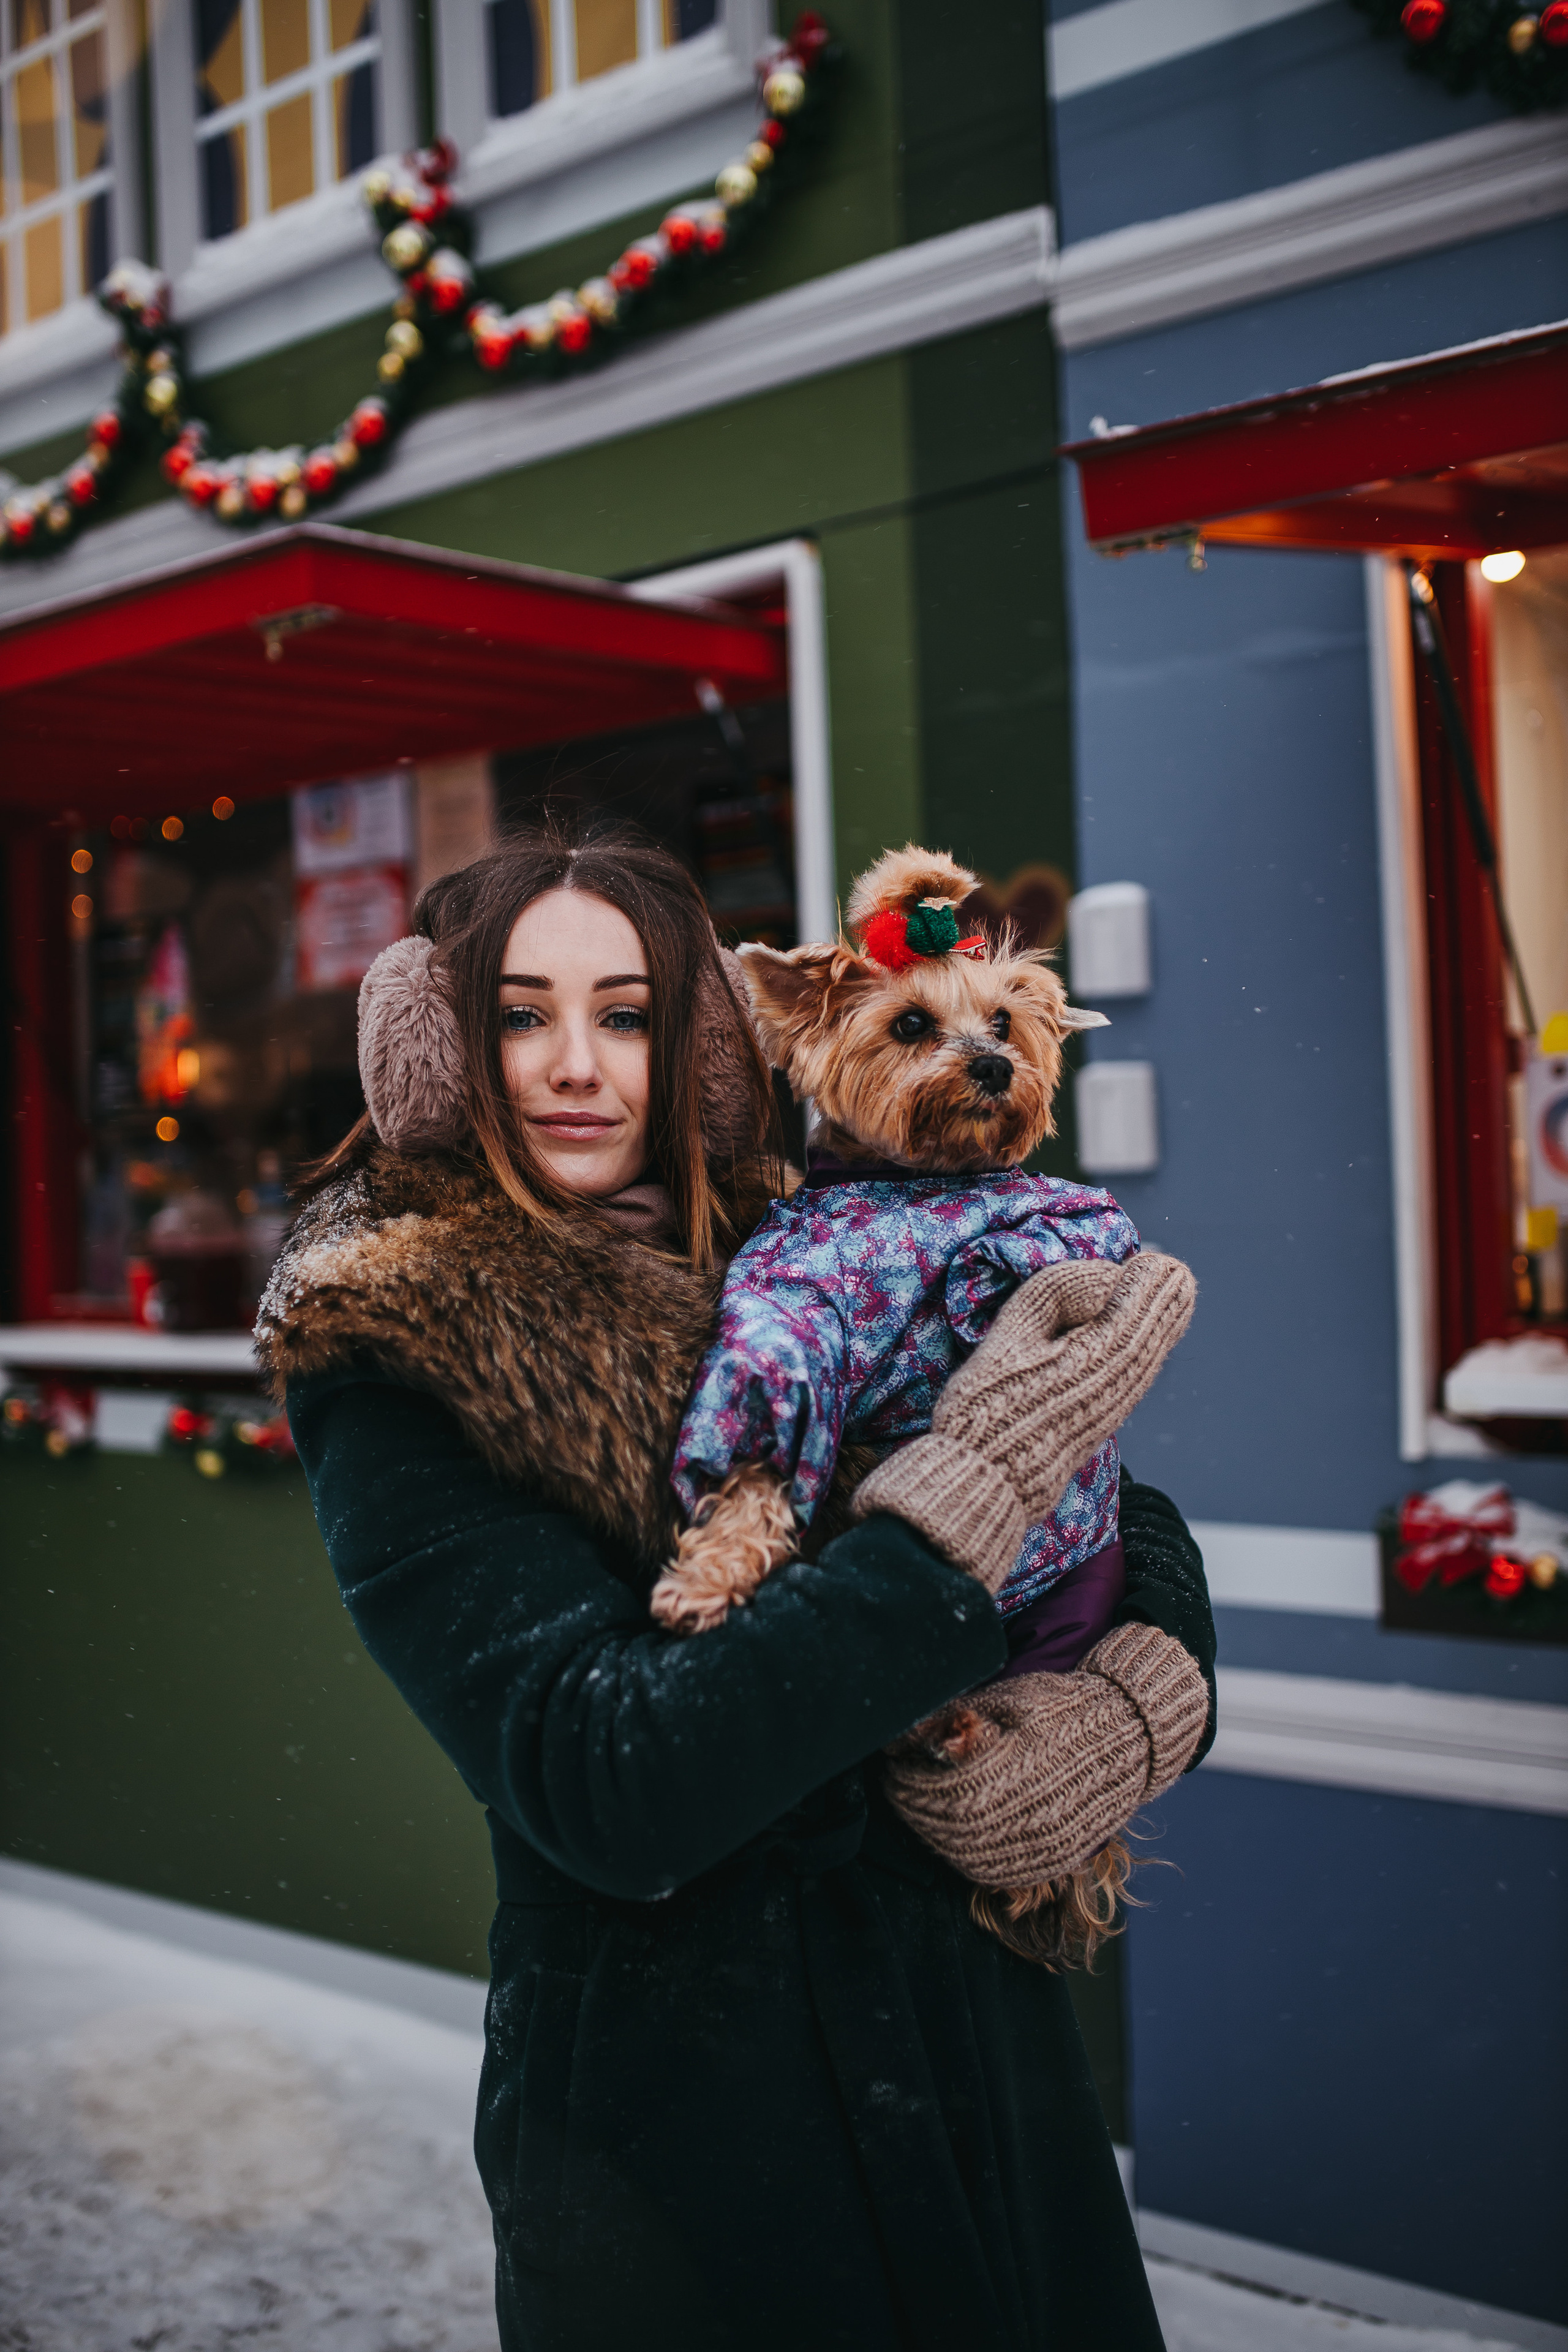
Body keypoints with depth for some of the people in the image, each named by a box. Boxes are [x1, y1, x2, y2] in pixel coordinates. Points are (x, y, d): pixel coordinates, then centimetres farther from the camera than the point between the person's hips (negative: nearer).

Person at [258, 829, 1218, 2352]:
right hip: (671, 2135, -4)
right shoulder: (382, 1364, -12)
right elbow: (604, 1789, -23)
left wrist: (1143, 1707, -15)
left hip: (977, 2048, 5)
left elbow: (1142, 1537, 8)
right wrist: (978, 1485, -24)